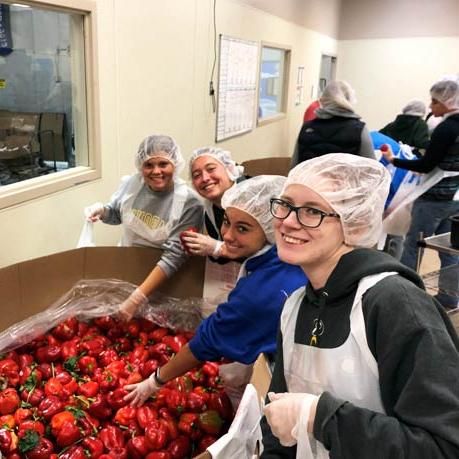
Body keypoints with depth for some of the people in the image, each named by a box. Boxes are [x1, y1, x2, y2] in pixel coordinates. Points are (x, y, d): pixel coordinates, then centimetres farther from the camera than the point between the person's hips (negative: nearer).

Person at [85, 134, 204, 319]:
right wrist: (101, 210, -11)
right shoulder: (130, 183, -8)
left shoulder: (189, 203, -22)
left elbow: (172, 258, -25)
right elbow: (116, 215, 13)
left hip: (162, 281, -4)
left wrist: (136, 299, -29)